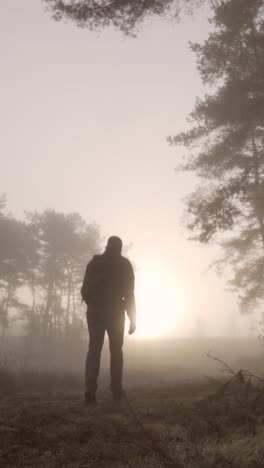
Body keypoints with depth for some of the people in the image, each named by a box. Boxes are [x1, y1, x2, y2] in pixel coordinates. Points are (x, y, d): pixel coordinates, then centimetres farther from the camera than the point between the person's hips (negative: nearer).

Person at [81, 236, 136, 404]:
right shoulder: (124, 264, 2)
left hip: (95, 311, 1)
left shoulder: (94, 262, 7)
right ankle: (117, 390, 7)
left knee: (94, 348, 2)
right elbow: (129, 293, -3)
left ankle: (90, 388, -14)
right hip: (115, 312, -1)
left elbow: (85, 290, 5)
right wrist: (133, 318, 2)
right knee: (116, 350, 8)